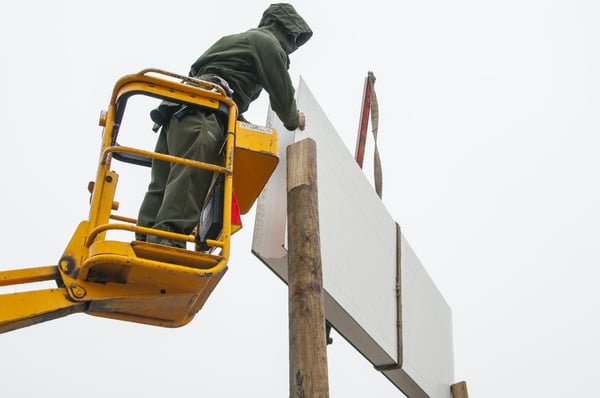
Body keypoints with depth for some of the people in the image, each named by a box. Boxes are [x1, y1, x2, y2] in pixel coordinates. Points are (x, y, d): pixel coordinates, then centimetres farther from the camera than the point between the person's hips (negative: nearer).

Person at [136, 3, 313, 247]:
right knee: (190, 177, -23)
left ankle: (145, 243, -10)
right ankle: (168, 241, -36)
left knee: (162, 186, -2)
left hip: (179, 109, 9)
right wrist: (293, 121, 25)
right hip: (205, 112, -9)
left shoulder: (241, 39, 38)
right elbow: (281, 92, 7)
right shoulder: (269, 43, 9)